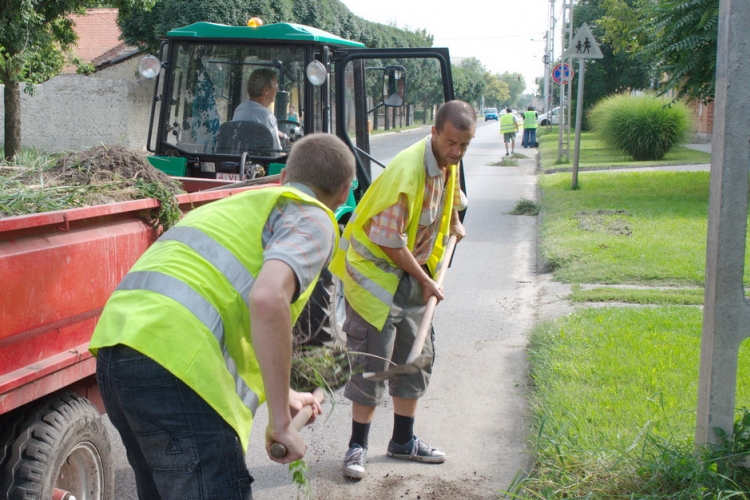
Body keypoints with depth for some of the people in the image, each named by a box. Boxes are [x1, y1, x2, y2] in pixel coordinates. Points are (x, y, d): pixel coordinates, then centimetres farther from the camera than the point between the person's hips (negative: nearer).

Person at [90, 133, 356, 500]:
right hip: (173, 361, -9)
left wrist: (280, 396, 51)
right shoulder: (313, 219, 5)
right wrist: (280, 420, -11)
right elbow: (268, 299, -17)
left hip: (113, 348, 9)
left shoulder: (241, 204, 31)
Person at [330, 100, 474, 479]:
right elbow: (390, 242, -24)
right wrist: (425, 280, -15)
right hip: (376, 273, -8)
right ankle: (358, 446, 11)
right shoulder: (407, 172, -28)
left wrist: (454, 225, 27)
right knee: (372, 362, -4)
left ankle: (403, 440, 27)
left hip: (413, 275, 8)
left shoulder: (448, 163, -2)